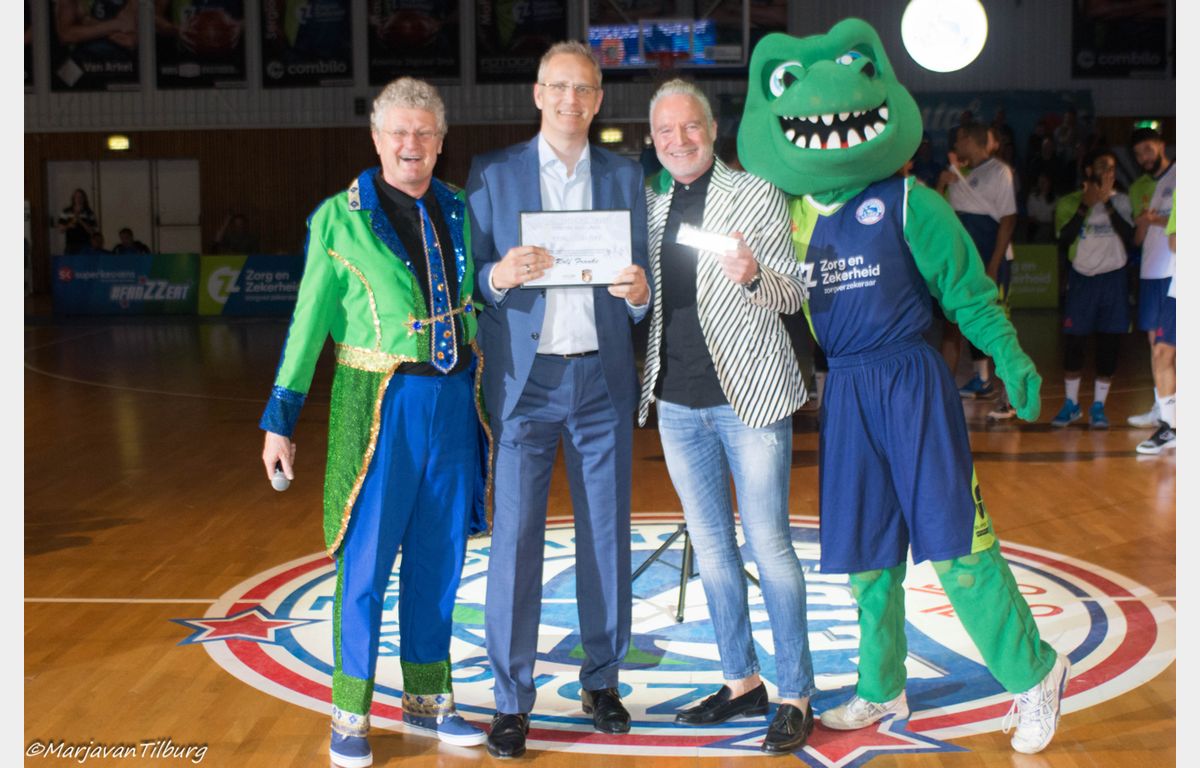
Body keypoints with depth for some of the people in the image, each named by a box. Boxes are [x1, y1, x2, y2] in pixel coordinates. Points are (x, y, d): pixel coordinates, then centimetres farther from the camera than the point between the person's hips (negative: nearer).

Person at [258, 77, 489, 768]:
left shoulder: (461, 212, 9)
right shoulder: (340, 218, -2)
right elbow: (310, 321, -2)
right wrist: (280, 418, -2)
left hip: (453, 399, 4)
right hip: (379, 402, -4)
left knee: (439, 556, 10)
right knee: (366, 561, 0)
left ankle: (427, 698, 24)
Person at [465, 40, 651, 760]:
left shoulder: (625, 176, 8)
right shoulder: (493, 173, 3)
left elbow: (640, 285, 9)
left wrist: (639, 291, -14)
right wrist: (499, 276, -20)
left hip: (602, 378, 2)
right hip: (525, 379, -2)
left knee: (607, 534, 8)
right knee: (515, 538, -2)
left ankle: (602, 679, 23)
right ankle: (512, 699, 7)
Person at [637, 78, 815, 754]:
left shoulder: (756, 195, -2)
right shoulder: (651, 205, 11)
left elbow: (793, 293, -7)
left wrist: (752, 276, -25)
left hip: (749, 394, -5)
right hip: (678, 399, 5)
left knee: (769, 545, -4)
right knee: (711, 545, 12)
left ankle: (797, 697, 5)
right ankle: (742, 682, 24)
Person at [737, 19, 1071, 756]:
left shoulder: (905, 202, -7)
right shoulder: (790, 214, 6)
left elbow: (967, 289, -6)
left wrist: (1011, 359, -17)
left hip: (912, 384, -5)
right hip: (845, 395, 5)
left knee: (954, 543, -6)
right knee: (866, 553, 12)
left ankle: (1035, 675, 10)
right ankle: (882, 690, 27)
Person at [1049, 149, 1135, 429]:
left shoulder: (1121, 201, 5)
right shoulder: (1069, 203, 2)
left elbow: (1130, 237, -10)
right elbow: (1064, 238, -12)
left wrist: (1108, 203, -14)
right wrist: (1085, 206, -16)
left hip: (1113, 278, 1)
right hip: (1082, 278, -1)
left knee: (1109, 343, 0)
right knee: (1073, 341, -2)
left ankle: (1098, 406, 11)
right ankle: (1071, 404, 13)